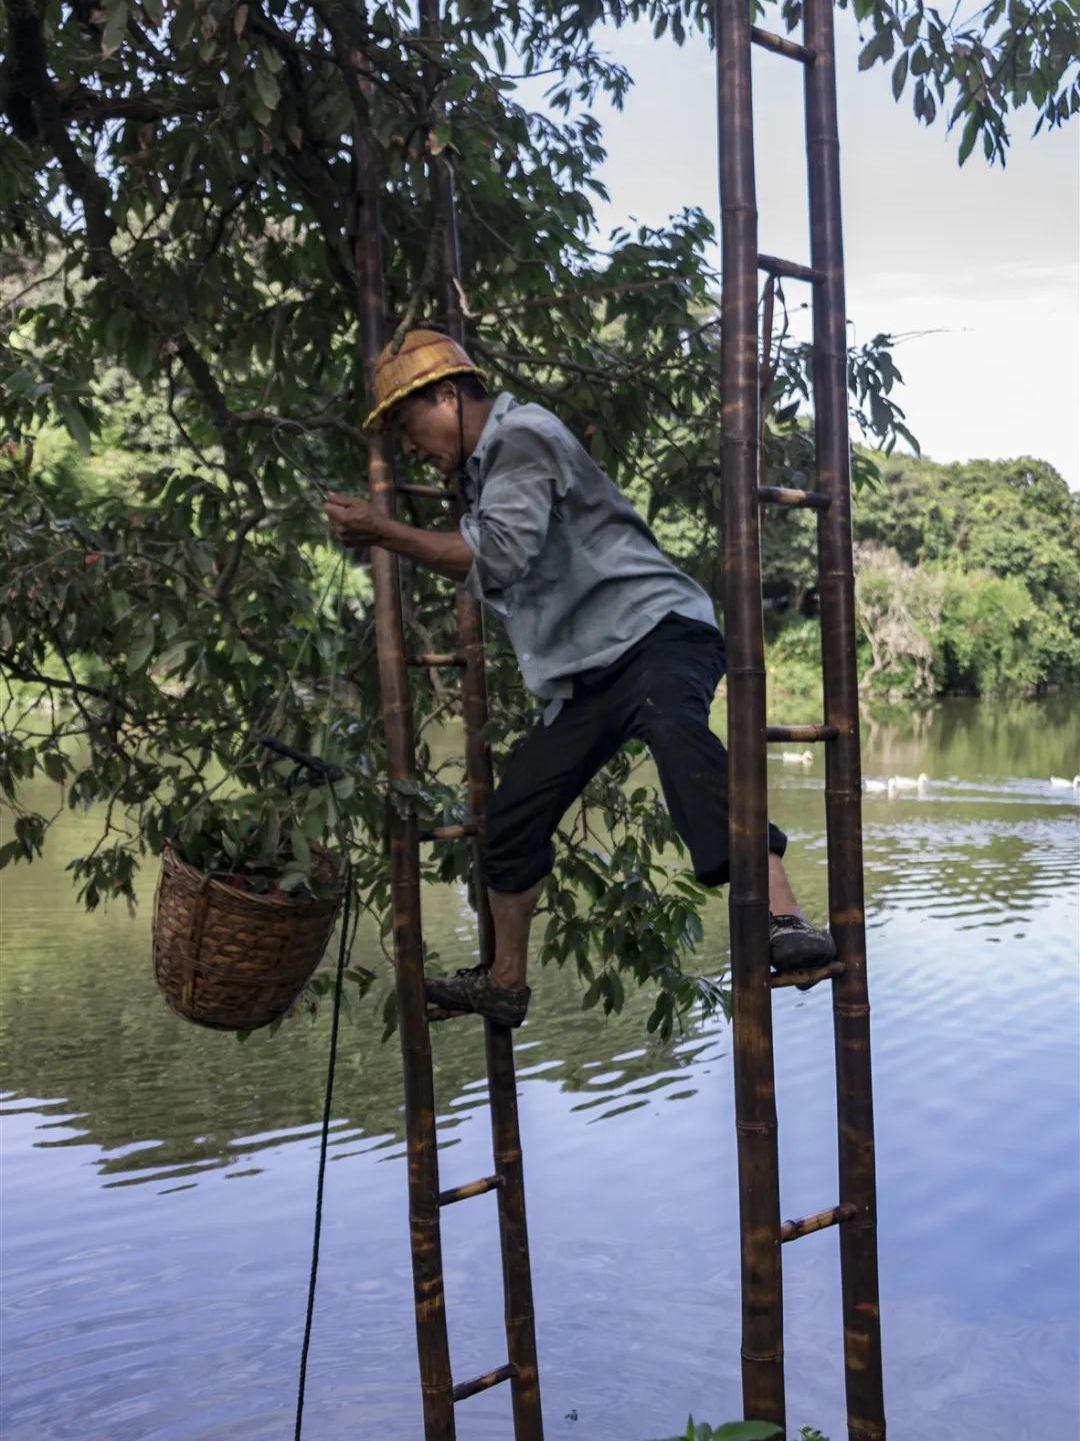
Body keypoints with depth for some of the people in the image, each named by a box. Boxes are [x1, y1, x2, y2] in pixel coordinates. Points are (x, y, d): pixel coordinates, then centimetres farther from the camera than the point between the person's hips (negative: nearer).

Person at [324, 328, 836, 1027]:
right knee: (512, 817, 8)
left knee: (673, 728, -41)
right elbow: (484, 572, 39)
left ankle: (786, 921, -50)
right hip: (588, 671, 10)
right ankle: (505, 983, 25)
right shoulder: (485, 466, 24)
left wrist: (385, 532, -13)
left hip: (655, 629, -10)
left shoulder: (522, 433, -5)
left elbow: (501, 553, -20)